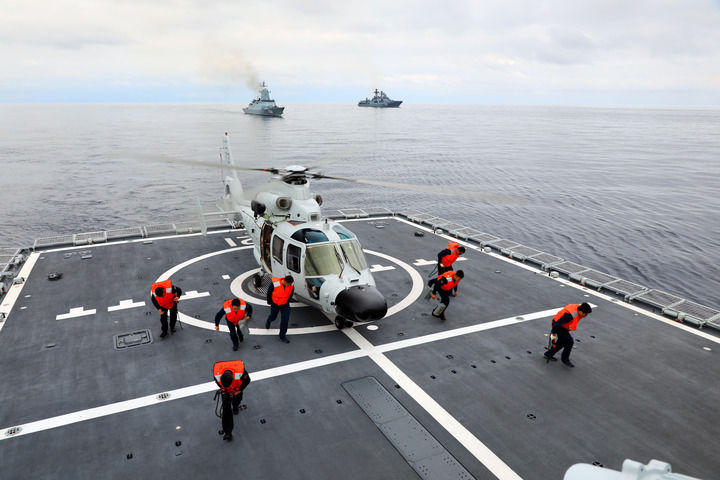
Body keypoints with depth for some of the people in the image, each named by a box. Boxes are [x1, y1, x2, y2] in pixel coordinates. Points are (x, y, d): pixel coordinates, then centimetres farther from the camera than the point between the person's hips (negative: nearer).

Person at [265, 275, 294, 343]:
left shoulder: (291, 286, -20)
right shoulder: (275, 284, -30)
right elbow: (269, 292, -11)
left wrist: (287, 302, 11)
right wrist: (269, 302, 2)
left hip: (285, 304, 2)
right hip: (275, 304, -1)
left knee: (285, 319, -6)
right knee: (273, 317, 19)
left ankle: (282, 336, 7)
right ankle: (268, 321, 59)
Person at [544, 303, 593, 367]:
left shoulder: (578, 308, -7)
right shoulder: (571, 314, -34)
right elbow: (558, 323, -31)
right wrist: (553, 334, -21)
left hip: (563, 326, 10)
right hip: (558, 326, -10)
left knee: (562, 341, 19)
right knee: (569, 342, -9)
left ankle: (548, 354, 32)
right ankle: (565, 359, 10)